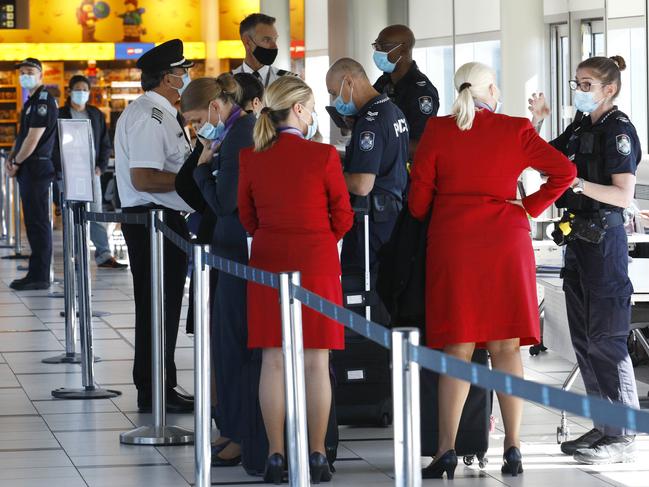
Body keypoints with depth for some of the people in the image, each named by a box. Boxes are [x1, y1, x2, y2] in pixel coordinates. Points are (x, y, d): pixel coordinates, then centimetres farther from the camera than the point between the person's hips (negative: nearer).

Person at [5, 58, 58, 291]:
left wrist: (17, 163, -8)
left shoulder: (43, 101, -13)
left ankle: (39, 276, -6)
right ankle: (37, 273, 17)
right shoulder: (31, 101, 19)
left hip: (37, 167, -10)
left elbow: (33, 139, -18)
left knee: (38, 222, -8)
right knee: (33, 222, 12)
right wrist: (11, 158, 7)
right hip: (29, 170, 10)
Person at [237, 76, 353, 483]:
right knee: (316, 362, 3)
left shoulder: (251, 159, -1)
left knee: (274, 361, 6)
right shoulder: (324, 156, -10)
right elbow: (343, 217, -3)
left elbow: (247, 217, 8)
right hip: (317, 265, -3)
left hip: (268, 263, 3)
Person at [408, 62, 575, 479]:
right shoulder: (515, 131, 2)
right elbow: (564, 170, -3)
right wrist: (530, 207, 5)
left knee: (457, 350, 1)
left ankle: (446, 449, -6)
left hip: (452, 244, 0)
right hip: (506, 242, 0)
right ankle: (513, 448, 0)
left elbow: (418, 200, 1)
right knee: (506, 348, 4)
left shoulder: (437, 131, 1)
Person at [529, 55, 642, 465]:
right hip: (578, 235, 9)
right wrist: (537, 122, 6)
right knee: (583, 338, 11)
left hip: (604, 237, -9)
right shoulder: (580, 127, 13)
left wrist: (576, 183, -27)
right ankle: (604, 426, 19)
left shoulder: (618, 130, -11)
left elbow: (623, 195, -18)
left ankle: (623, 436, -5)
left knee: (606, 339, -8)